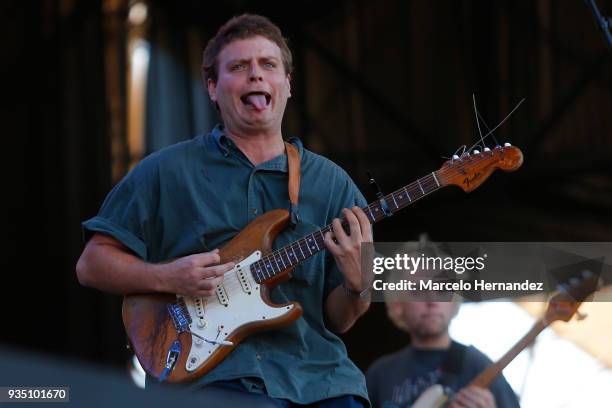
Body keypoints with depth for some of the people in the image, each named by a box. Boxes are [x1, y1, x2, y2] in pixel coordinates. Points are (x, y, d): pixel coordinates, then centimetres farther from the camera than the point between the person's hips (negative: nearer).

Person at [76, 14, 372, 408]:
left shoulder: (330, 182, 13)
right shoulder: (167, 171, 7)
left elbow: (337, 320, 13)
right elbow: (92, 264, 8)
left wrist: (357, 285, -9)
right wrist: (166, 278, -9)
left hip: (315, 371, 4)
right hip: (211, 372, -4)